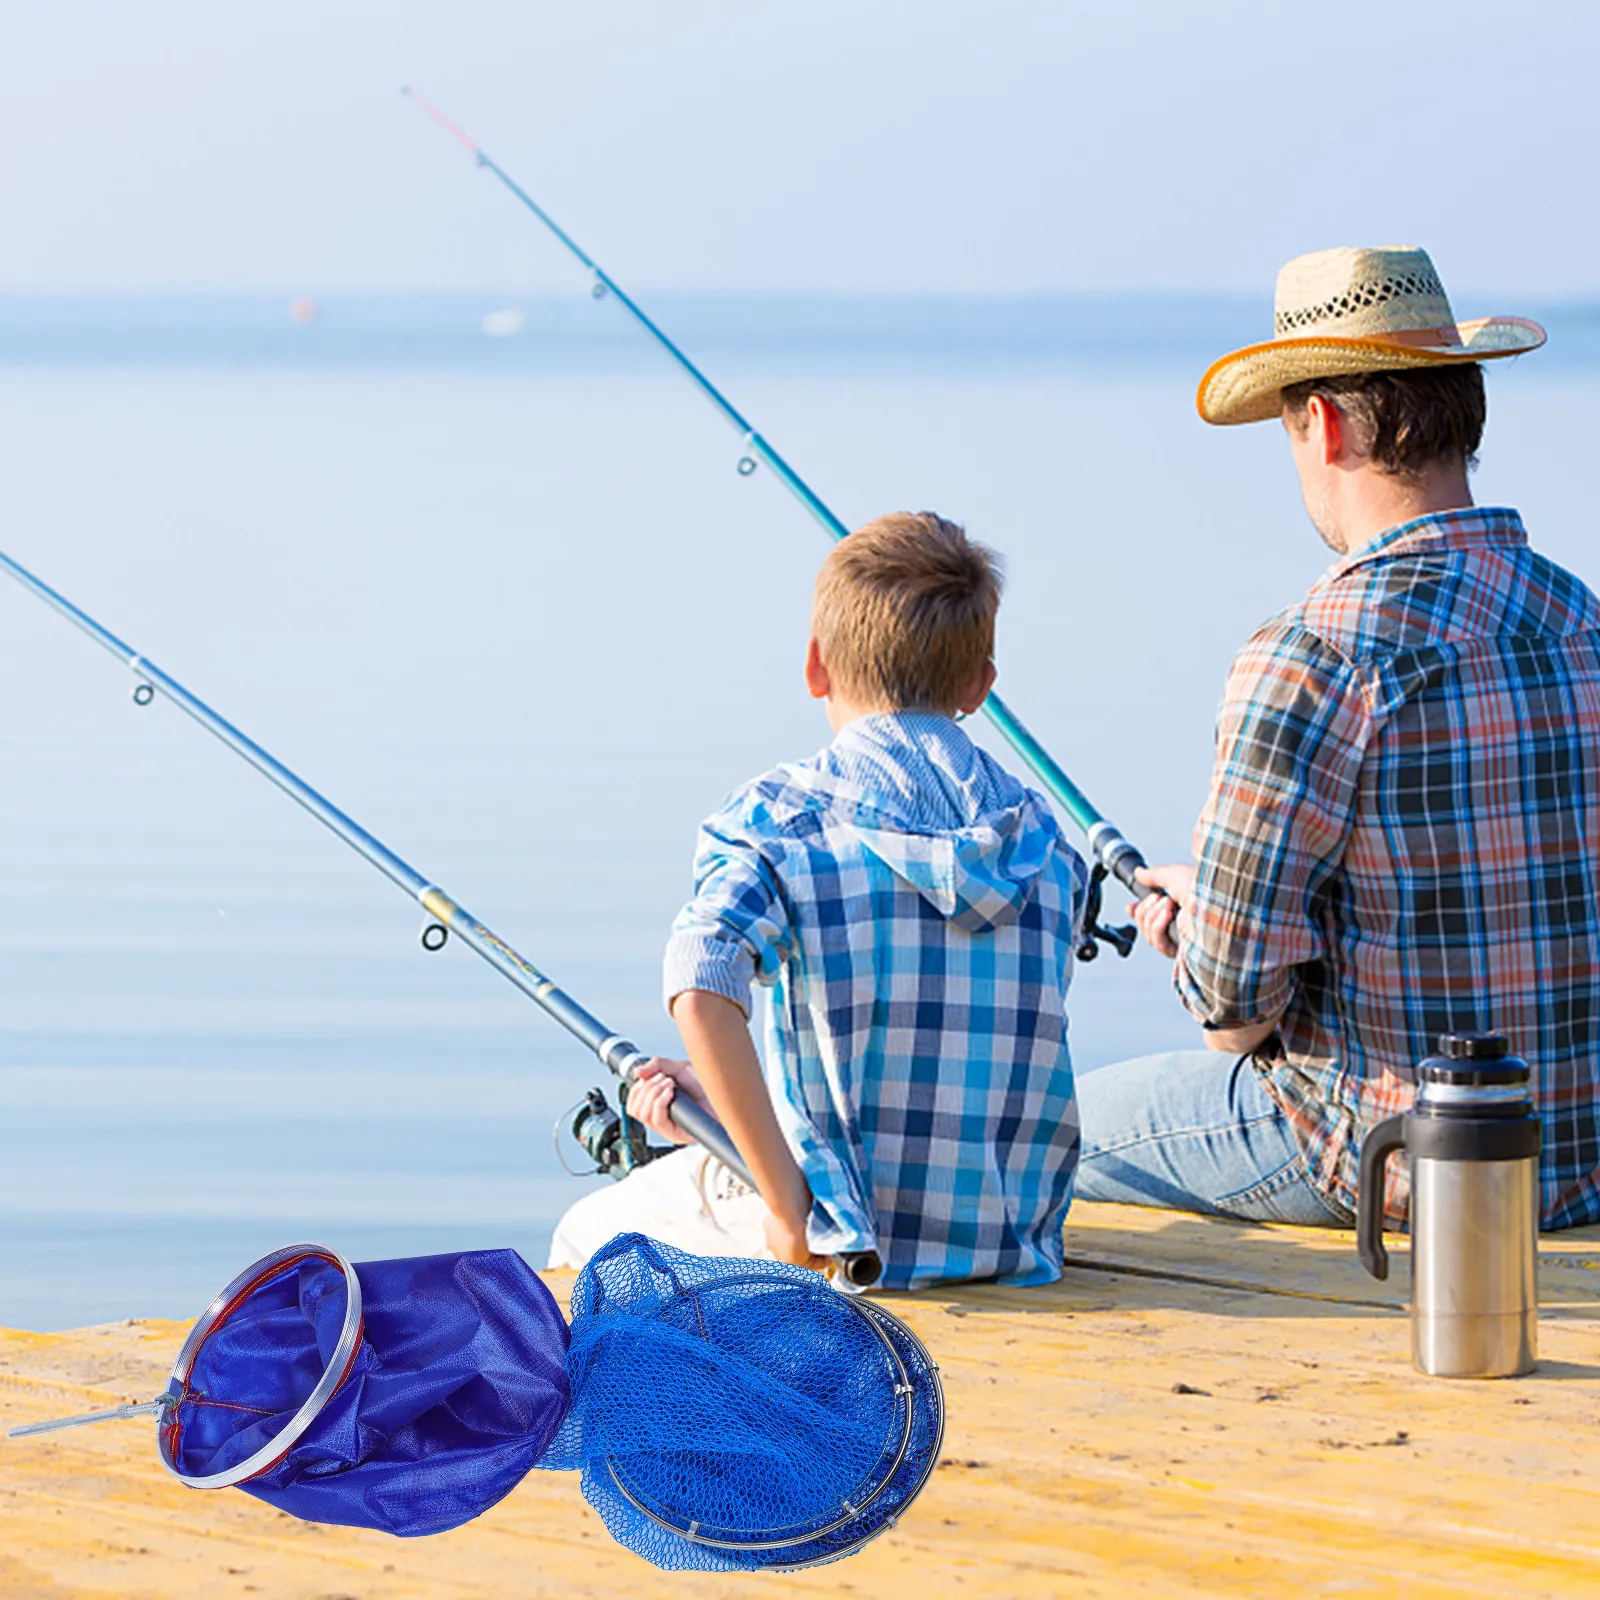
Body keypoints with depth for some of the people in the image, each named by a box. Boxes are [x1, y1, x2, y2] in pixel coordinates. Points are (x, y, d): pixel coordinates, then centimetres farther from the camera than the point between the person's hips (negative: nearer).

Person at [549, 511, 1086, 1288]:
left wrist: (787, 1206, -21)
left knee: (585, 1237, 22)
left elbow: (702, 996, -27)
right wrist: (719, 1093, 16)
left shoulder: (776, 815, -8)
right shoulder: (1043, 836, 7)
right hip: (1014, 1240, 5)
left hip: (844, 1239, -5)